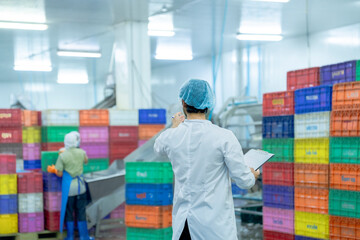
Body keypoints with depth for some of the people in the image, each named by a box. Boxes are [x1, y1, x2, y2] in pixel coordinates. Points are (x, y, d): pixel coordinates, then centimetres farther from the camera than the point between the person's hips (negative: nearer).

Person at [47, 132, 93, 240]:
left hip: (69, 188, -2)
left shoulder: (62, 156, -14)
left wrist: (53, 169, 11)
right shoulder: (82, 152, -4)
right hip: (80, 186, 2)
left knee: (69, 213, 10)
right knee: (81, 213, 11)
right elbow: (86, 161, 19)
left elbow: (59, 174, -10)